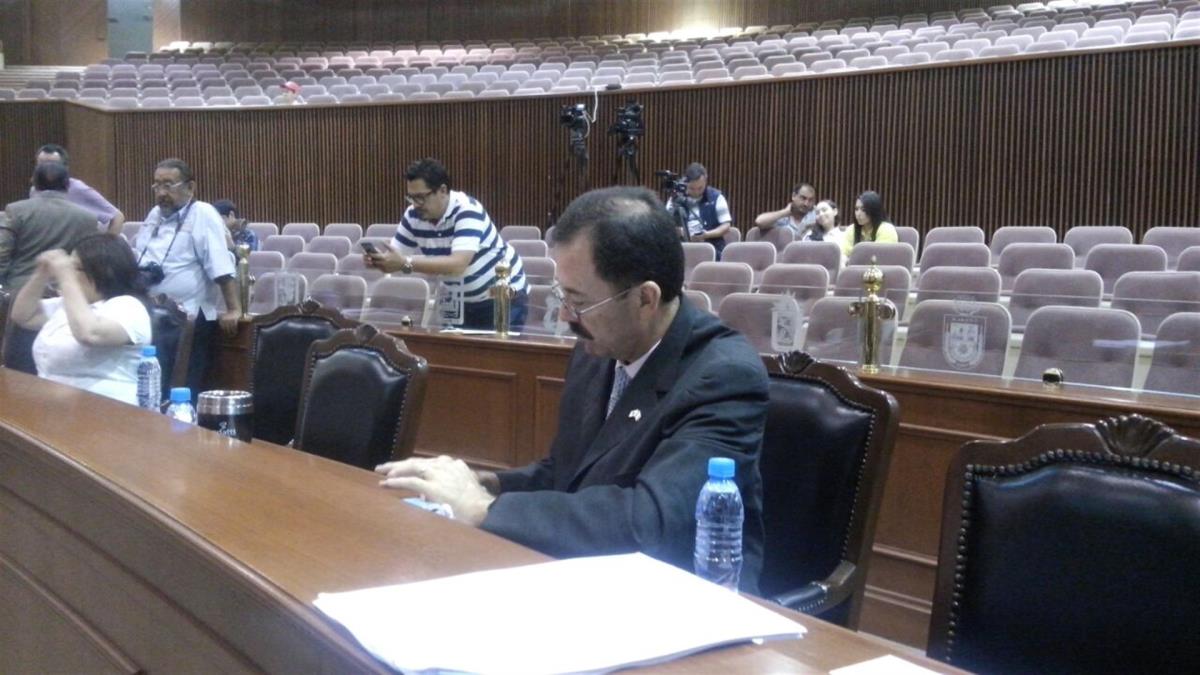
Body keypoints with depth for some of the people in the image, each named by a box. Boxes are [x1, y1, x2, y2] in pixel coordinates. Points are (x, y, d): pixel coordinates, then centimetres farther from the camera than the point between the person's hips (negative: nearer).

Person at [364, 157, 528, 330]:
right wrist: (378, 260, -26)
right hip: (462, 302, 6)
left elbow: (458, 264, -40)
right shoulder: (413, 215, -8)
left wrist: (406, 263, -45)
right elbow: (398, 257, -3)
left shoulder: (467, 211, -28)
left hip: (504, 297, -6)